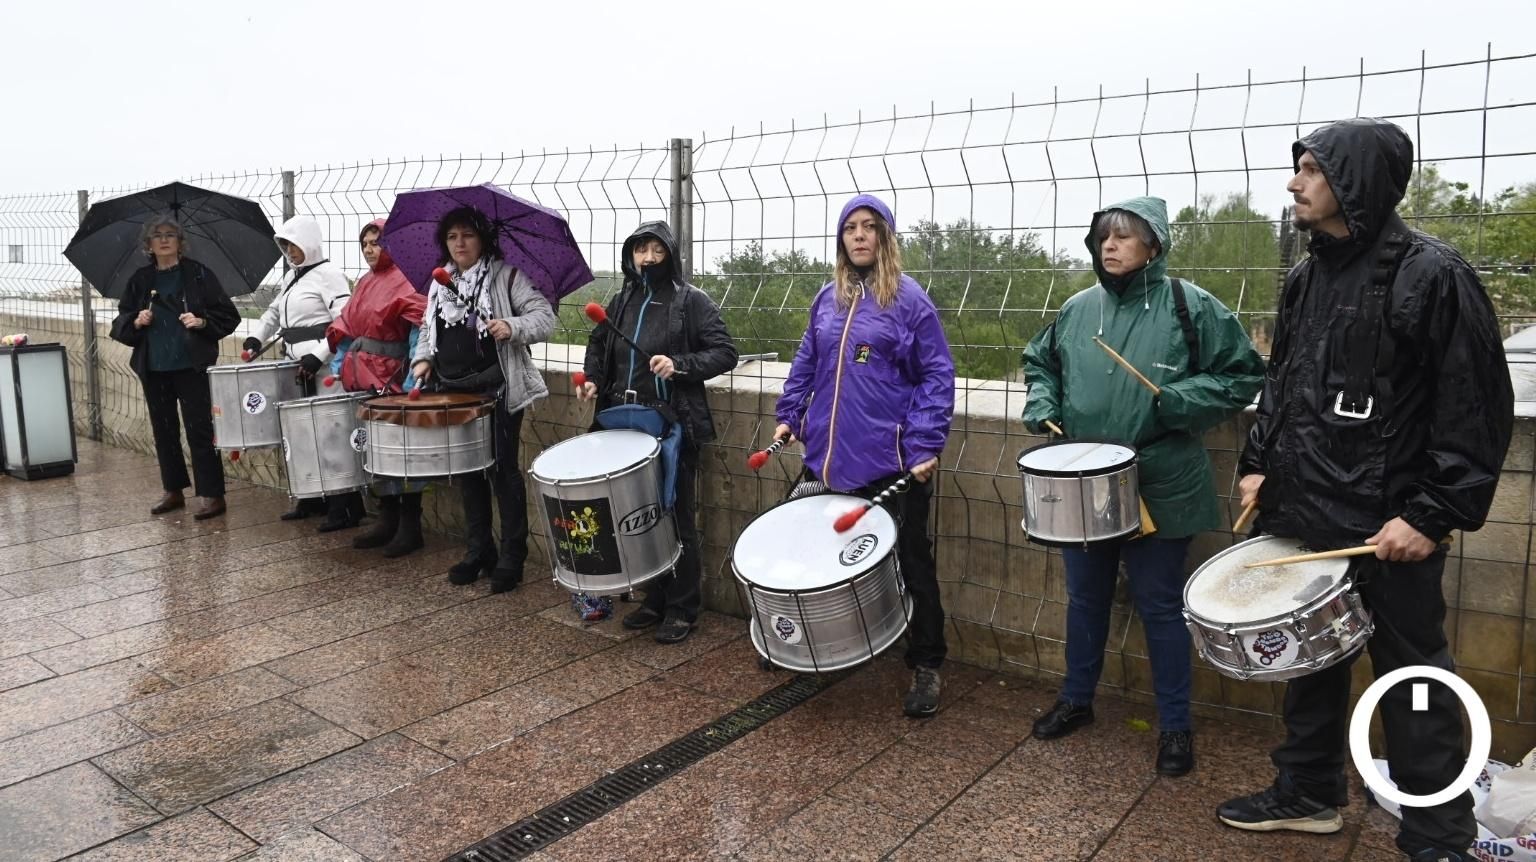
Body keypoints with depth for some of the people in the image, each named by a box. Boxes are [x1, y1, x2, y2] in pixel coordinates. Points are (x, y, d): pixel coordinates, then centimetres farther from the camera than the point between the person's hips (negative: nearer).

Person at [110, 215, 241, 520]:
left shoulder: (198, 274, -1)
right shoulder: (140, 280, 10)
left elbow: (228, 316, -2)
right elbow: (120, 324, 13)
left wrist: (202, 322, -18)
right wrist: (136, 322, -7)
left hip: (191, 366, -5)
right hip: (153, 368, 5)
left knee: (199, 430, -5)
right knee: (163, 430, 12)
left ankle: (212, 495, 1)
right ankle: (174, 491, 25)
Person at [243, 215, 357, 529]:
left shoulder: (328, 274, -7)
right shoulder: (291, 277, 20)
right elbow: (275, 312, 31)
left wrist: (317, 355, -21)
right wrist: (256, 338, 13)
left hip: (322, 367, -8)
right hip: (296, 365, 8)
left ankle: (345, 508, -4)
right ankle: (313, 499, 20)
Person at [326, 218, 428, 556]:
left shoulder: (404, 282, -9)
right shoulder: (364, 284, 16)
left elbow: (420, 330, -18)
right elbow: (346, 329, 19)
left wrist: (412, 382, -25)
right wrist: (339, 366, 8)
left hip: (391, 380, -8)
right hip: (362, 379, 8)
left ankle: (410, 527, 5)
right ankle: (387, 520, 20)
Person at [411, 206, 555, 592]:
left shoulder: (507, 275, -5)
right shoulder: (440, 281, 14)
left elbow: (545, 317, -11)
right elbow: (428, 327, 24)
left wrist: (512, 327, -27)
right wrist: (423, 358, 7)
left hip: (497, 389, -6)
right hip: (453, 390, 6)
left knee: (502, 470, -3)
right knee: (467, 472, 13)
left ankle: (512, 558, 6)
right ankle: (478, 552, 25)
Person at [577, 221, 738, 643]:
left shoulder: (692, 301, -5)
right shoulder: (621, 302, 12)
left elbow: (725, 352, -9)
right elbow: (598, 345, 24)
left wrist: (679, 365, -23)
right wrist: (593, 379, 5)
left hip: (674, 426, -5)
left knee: (676, 517, 1)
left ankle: (682, 609, 14)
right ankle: (655, 598, 27)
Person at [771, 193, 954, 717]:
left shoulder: (909, 298, -5)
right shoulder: (827, 297, 11)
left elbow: (937, 376, -8)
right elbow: (806, 362, 18)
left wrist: (926, 445, -17)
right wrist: (788, 414, 9)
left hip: (892, 459, -5)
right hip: (830, 456, 5)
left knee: (909, 561, 5)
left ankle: (926, 667, 18)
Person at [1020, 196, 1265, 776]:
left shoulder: (1191, 307, -8)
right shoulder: (1078, 309, 5)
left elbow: (1243, 376, -5)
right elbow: (1039, 361, 20)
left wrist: (1179, 403, -19)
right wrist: (1042, 402, 0)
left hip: (1159, 490, -4)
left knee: (1160, 605, 6)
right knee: (1085, 597, 18)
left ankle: (1176, 725, 23)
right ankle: (1076, 699, 36)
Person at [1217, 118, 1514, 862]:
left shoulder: (1431, 275, -12)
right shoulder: (1306, 278, 10)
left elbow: (1478, 409, -13)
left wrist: (1434, 514, -17)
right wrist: (1258, 463, 8)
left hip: (1388, 523, -7)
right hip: (1302, 512, 7)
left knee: (1410, 679, 5)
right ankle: (1308, 793, 35)